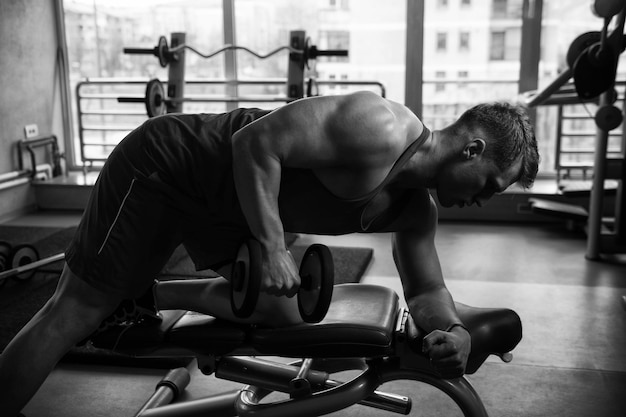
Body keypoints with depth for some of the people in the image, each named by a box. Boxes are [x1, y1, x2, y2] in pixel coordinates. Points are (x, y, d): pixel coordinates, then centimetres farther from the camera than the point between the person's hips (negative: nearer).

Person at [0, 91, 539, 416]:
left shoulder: (417, 211, 1)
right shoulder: (381, 129, -28)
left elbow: (425, 289, 9)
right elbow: (256, 143, -29)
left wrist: (455, 330, -11)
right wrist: (273, 247, -28)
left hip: (224, 202, 8)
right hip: (165, 166, -8)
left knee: (278, 314, 10)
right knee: (76, 312, -3)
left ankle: (145, 298, 24)